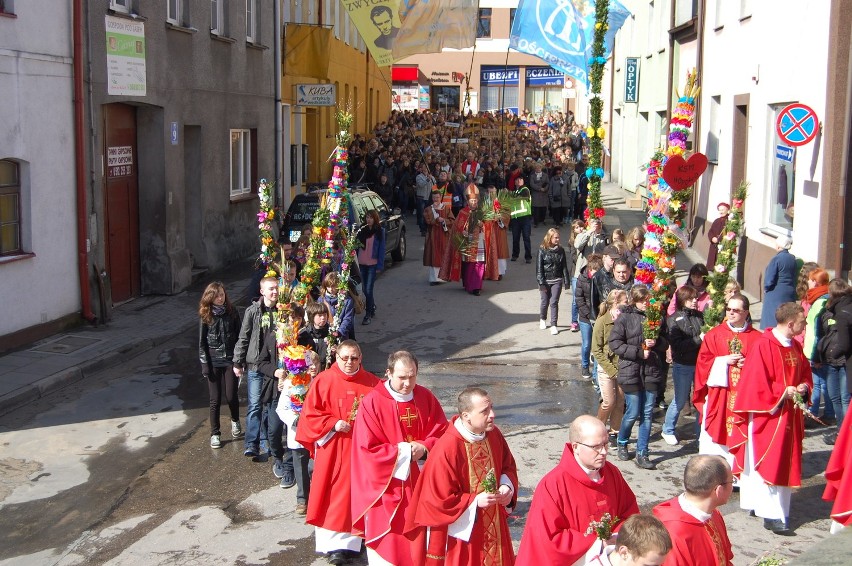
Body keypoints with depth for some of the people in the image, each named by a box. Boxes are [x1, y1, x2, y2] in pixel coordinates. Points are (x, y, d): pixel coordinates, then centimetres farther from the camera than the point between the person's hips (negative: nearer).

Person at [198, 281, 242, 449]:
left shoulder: (232, 312, 0)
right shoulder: (205, 316, -1)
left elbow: (239, 335, 3)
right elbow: (201, 342, 1)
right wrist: (204, 364, -5)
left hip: (230, 360, 0)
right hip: (213, 362, 0)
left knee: (231, 396, -1)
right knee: (215, 400, 3)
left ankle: (235, 421, 30)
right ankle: (215, 434, 16)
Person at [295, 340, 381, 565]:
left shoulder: (372, 383, 2)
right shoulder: (323, 381, -5)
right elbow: (310, 413, -5)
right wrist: (333, 424, -16)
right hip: (332, 448, -2)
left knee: (355, 492, 8)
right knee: (332, 494, -1)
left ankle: (348, 541, 20)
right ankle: (332, 543, 4)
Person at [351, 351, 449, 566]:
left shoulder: (426, 397, 0)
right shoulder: (372, 403, -13)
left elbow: (441, 433, 3)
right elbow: (367, 449, -14)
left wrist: (425, 447, -16)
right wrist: (402, 451, -17)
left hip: (420, 483, 4)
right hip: (386, 484, -4)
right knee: (389, 537, 4)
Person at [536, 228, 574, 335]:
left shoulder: (560, 250, 2)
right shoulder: (542, 250, -6)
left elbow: (564, 266, 6)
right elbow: (539, 267, -7)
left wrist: (566, 281, 2)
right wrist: (541, 282, -12)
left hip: (557, 281, 1)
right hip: (545, 281, -1)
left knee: (554, 302, -3)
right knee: (545, 302, 10)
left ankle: (553, 325, 1)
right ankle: (542, 319, 36)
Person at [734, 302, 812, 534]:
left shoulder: (795, 347, 8)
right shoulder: (763, 346, -16)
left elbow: (805, 374, 18)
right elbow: (756, 382, -19)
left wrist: (803, 388, -2)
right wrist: (783, 391, -19)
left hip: (789, 415, 8)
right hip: (767, 414, -8)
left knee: (785, 463, 12)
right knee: (769, 463, -5)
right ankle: (772, 515, -3)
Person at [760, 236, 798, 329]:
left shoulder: (776, 259, -16)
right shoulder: (793, 259, 5)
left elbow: (769, 280, -17)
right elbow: (795, 277, 11)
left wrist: (766, 288, 0)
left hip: (776, 294, -7)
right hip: (790, 293, 7)